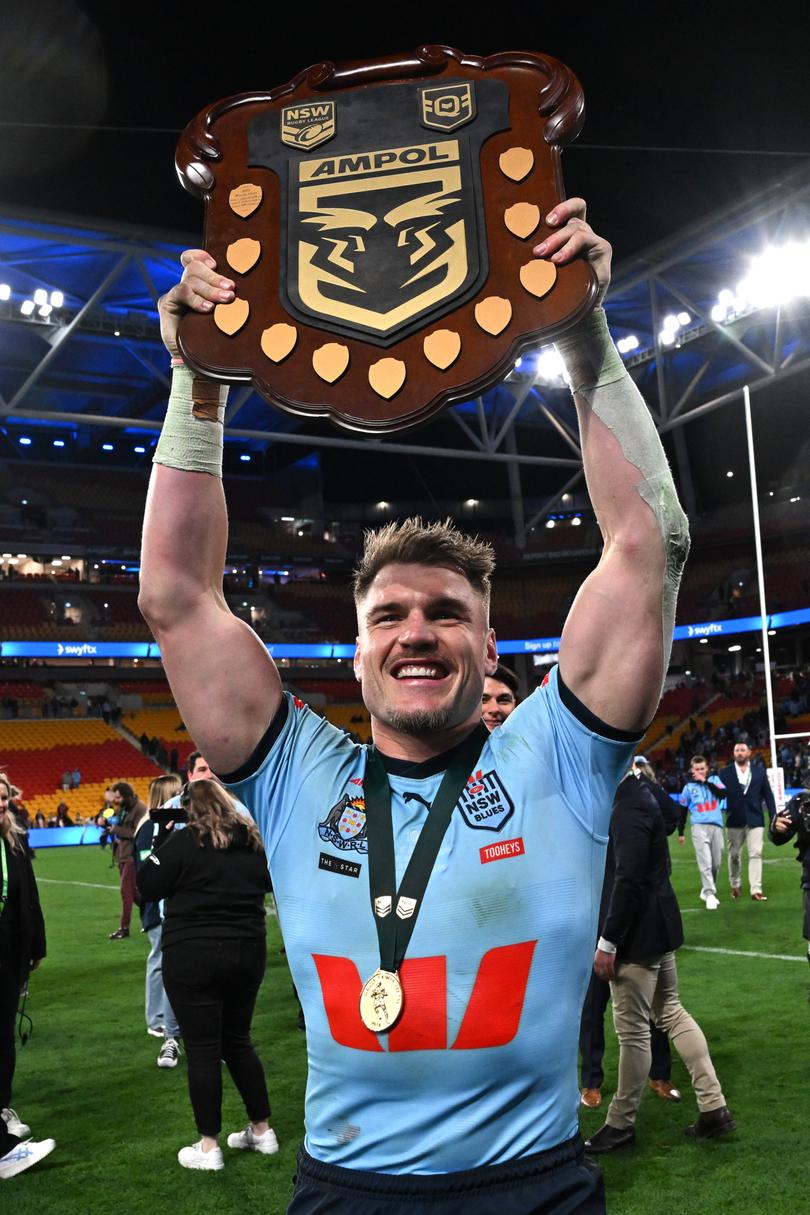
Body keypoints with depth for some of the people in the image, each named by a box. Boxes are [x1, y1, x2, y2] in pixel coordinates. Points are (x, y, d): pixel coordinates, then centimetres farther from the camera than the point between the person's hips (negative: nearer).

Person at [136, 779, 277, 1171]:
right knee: (238, 1041, 19)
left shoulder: (185, 841, -12)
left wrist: (161, 844, 1)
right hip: (248, 951, 6)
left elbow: (148, 887, -8)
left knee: (202, 1050, 3)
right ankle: (262, 1131, 25)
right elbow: (267, 881, 22)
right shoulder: (254, 840, 5)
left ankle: (208, 1147, 10)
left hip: (193, 956, -5)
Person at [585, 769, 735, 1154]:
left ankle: (620, 1123, 17)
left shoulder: (629, 807, -23)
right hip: (657, 924, 10)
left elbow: (628, 880, -26)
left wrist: (607, 942, -20)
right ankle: (714, 1107, 24)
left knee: (632, 1030, 3)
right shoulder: (641, 793, 6)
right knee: (670, 1012, 18)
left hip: (638, 933, -10)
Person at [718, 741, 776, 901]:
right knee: (734, 855, 10)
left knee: (756, 854, -6)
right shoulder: (725, 773, 1)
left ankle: (756, 890, -6)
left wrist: (773, 817, 1)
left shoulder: (760, 771, 5)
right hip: (734, 821, 0)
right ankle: (735, 885, 28)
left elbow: (768, 795, 6)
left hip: (755, 820, 0)